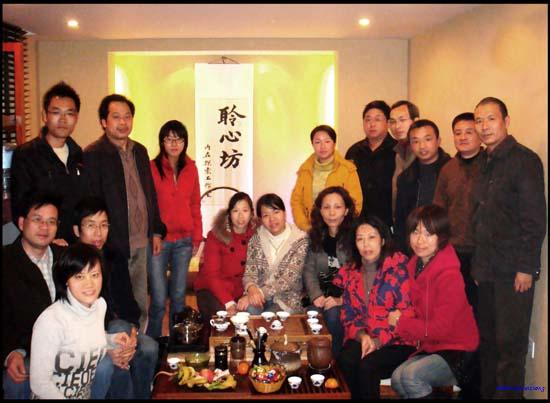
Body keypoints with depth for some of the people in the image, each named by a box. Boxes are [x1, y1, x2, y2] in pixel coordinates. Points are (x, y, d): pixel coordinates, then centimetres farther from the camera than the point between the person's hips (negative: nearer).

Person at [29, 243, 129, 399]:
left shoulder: (100, 304, -4)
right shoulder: (50, 321, -24)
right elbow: (39, 384, -19)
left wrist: (111, 339, 2)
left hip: (88, 394, 6)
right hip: (53, 396, -6)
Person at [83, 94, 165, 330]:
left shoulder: (139, 151, 12)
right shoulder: (93, 155, -9)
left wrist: (156, 231, 15)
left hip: (141, 242, 7)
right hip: (114, 245, -6)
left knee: (141, 306, 16)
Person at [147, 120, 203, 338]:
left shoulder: (191, 168, 7)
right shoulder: (152, 167, -5)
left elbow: (195, 205, 11)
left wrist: (197, 237, 9)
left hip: (184, 241, 4)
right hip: (158, 240, -3)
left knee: (179, 296, 13)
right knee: (159, 300, -2)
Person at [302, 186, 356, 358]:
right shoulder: (315, 236, 8)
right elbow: (309, 270, 5)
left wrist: (341, 300, -22)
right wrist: (316, 295, -11)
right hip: (322, 295, 3)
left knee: (333, 315, -30)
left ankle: (335, 361, -9)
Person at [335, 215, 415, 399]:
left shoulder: (399, 267, -8)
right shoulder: (348, 273, 8)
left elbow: (407, 314, -10)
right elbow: (348, 316, 10)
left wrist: (378, 341, -17)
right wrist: (361, 336, -11)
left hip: (396, 342, -4)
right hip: (362, 338, 4)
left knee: (367, 365, -29)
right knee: (346, 360, -26)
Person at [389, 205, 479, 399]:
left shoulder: (449, 275, -20)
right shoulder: (415, 266, 3)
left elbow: (441, 329, -21)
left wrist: (401, 322, -11)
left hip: (457, 353, -6)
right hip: (430, 346, 6)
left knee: (411, 375, -27)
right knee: (397, 379, -16)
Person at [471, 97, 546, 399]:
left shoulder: (524, 160, -7)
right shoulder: (484, 163, 14)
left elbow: (535, 219, -12)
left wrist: (526, 268, -15)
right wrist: (478, 265, 12)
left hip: (513, 271, -7)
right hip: (487, 270, 7)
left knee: (510, 344, 0)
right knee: (487, 340, 12)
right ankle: (487, 392, 23)